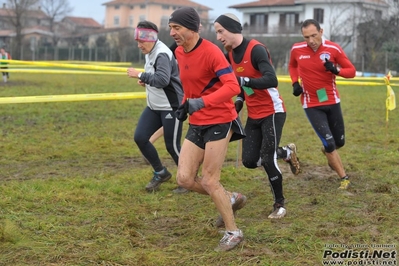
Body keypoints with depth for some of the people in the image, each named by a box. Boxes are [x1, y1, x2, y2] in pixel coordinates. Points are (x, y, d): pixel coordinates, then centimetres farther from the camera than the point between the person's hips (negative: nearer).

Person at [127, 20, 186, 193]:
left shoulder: (162, 54, -20)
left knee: (172, 146, -4)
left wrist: (140, 75, -24)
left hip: (171, 107, -9)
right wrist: (145, 80, 2)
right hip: (154, 106, 9)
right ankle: (161, 173, 18)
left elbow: (162, 80, -32)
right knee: (140, 137, 1)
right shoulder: (150, 52, 9)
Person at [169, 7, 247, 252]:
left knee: (209, 181, -5)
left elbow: (233, 86, -27)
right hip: (197, 124, 8)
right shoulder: (179, 53, 6)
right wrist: (185, 105, 9)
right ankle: (231, 199, 24)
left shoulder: (211, 52, -18)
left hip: (219, 121, -8)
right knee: (185, 179, 1)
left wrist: (200, 102, -35)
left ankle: (233, 233, 13)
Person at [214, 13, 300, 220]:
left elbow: (272, 80, -34)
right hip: (253, 115, 8)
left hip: (272, 112, -8)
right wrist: (238, 102, 3)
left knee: (267, 160, -9)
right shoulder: (229, 55, 3)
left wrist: (243, 81, -41)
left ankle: (280, 204, 13)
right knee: (249, 161, 5)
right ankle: (287, 153, 31)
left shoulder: (256, 49, -21)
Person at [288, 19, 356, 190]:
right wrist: (295, 83, -4)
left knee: (339, 142, 14)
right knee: (329, 143, -9)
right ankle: (344, 178, 7)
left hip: (332, 101, 1)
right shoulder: (296, 50, -10)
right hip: (311, 105, -1)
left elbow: (351, 71, -8)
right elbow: (292, 66, 13)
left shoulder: (333, 49, -13)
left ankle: (327, 151, 51)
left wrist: (336, 70, -28)